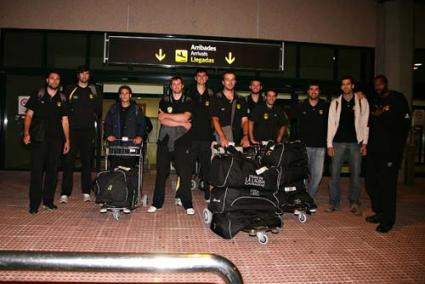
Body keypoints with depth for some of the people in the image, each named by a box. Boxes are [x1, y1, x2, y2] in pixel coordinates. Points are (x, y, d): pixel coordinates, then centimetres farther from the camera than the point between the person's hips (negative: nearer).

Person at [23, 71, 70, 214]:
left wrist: (67, 140, 7)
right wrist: (26, 133, -10)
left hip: (56, 139, 3)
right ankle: (34, 203, 0)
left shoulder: (62, 99, 12)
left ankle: (48, 200, 16)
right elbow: (29, 115, 3)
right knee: (37, 170, -5)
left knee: (53, 170, 5)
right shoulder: (38, 95, 6)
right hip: (39, 138, -3)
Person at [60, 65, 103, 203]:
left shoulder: (94, 91, 12)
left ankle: (86, 192, 11)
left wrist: (93, 118, 0)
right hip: (72, 130, -1)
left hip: (88, 131, 1)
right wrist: (67, 120, -3)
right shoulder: (70, 90, 8)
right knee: (69, 161, -5)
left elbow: (99, 109, 12)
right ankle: (65, 193, -1)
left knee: (87, 161, 4)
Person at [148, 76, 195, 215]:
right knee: (161, 172, 4)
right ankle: (157, 203, 13)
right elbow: (161, 120, -2)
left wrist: (167, 115, -2)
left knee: (185, 173, -4)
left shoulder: (188, 101, 9)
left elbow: (185, 117, -9)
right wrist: (181, 124, -7)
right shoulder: (164, 101, 12)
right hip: (165, 141, 2)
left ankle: (187, 204, 5)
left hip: (182, 142, -1)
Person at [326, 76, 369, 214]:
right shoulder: (335, 102, 7)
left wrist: (364, 143, -3)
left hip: (355, 142, 0)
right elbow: (331, 123, 4)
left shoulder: (362, 101, 6)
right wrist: (329, 144, -2)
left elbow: (365, 123, 4)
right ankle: (333, 203, 10)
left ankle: (354, 203, 13)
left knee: (355, 173, 2)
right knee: (334, 173, 0)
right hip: (338, 142, 1)